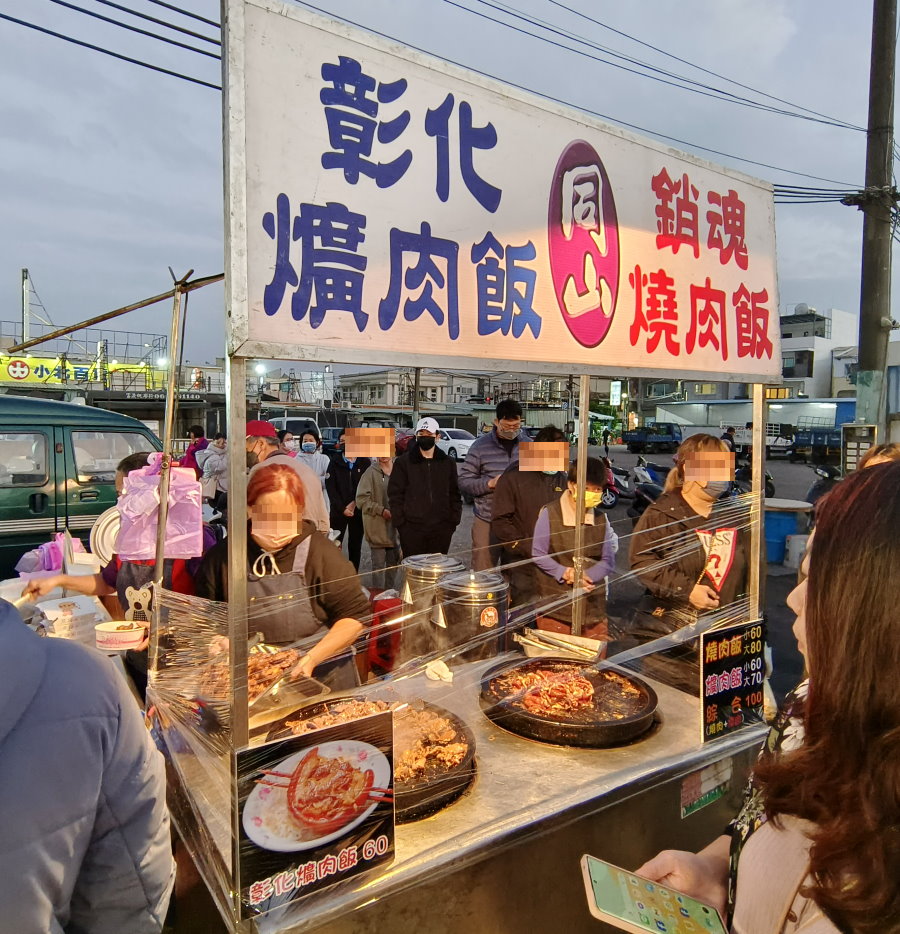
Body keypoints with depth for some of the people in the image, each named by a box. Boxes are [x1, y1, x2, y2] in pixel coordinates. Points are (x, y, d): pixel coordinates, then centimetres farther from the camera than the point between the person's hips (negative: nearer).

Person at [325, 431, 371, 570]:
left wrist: (354, 503, -8)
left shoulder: (365, 462, 3)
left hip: (358, 510, 0)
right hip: (338, 511, 0)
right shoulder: (335, 462, 4)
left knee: (355, 546, 6)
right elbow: (330, 487, -2)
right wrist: (342, 508, -10)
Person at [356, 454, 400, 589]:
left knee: (394, 561, 16)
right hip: (377, 527, -5)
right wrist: (381, 510, -17)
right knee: (379, 563, 2)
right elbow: (362, 499, -13)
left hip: (395, 526, 5)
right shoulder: (371, 473, -10)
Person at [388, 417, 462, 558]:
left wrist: (454, 520, 3)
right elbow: (395, 494, 1)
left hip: (441, 529, 2)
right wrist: (400, 522, -5)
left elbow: (454, 494, 12)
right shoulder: (403, 462, 2)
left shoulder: (448, 462, 8)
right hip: (411, 529, -2)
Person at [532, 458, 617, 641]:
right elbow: (538, 555, -7)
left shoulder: (601, 519, 5)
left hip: (593, 605, 4)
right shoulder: (550, 513, -10)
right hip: (554, 604, -4)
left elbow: (608, 561, 3)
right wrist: (564, 573, -21)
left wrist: (585, 576, -16)